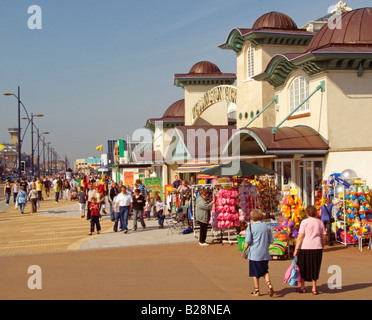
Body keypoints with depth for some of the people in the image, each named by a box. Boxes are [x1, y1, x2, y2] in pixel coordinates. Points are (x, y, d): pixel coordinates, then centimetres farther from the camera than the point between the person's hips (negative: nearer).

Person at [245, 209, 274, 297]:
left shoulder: (250, 227, -9)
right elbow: (271, 240, 5)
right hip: (265, 253, 4)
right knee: (265, 271, 17)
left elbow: (248, 241, -15)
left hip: (254, 253, -4)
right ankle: (269, 284, -5)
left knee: (255, 273, 7)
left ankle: (256, 290, 12)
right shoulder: (267, 227, 3)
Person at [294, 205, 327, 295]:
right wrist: (322, 247, 21)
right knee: (315, 268, 12)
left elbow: (300, 236, -9)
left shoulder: (304, 222, -5)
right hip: (317, 248, 3)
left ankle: (302, 287, 18)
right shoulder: (320, 222, 8)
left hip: (305, 247, -3)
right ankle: (314, 289, 13)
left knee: (302, 267, 11)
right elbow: (324, 237, 9)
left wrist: (296, 249, -6)